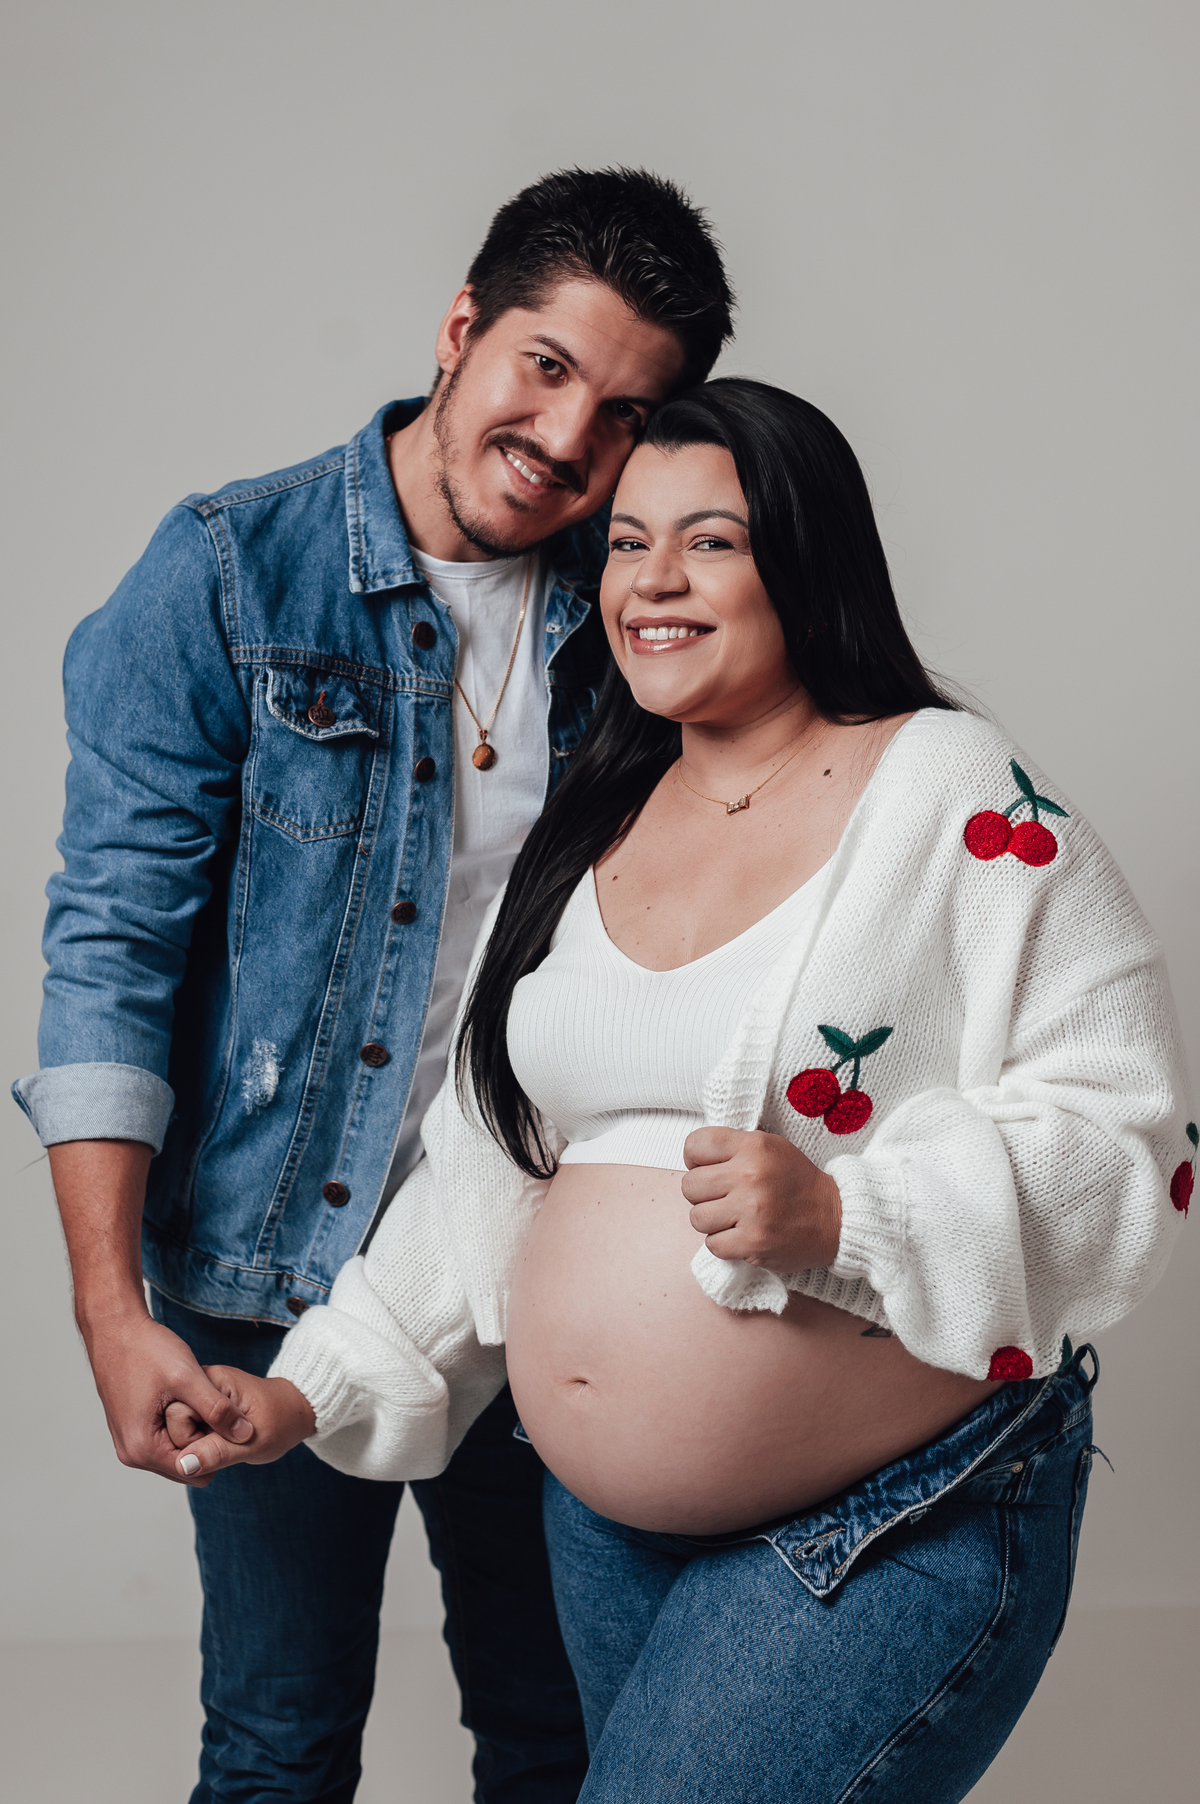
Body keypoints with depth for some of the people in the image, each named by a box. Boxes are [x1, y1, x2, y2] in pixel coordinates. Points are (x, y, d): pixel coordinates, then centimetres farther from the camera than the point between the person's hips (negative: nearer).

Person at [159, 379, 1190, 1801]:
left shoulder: (959, 801, -11)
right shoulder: (587, 839, 9)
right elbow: (485, 1175, 15)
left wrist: (841, 1217, -27)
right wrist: (318, 1386, 7)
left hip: (898, 1529, -6)